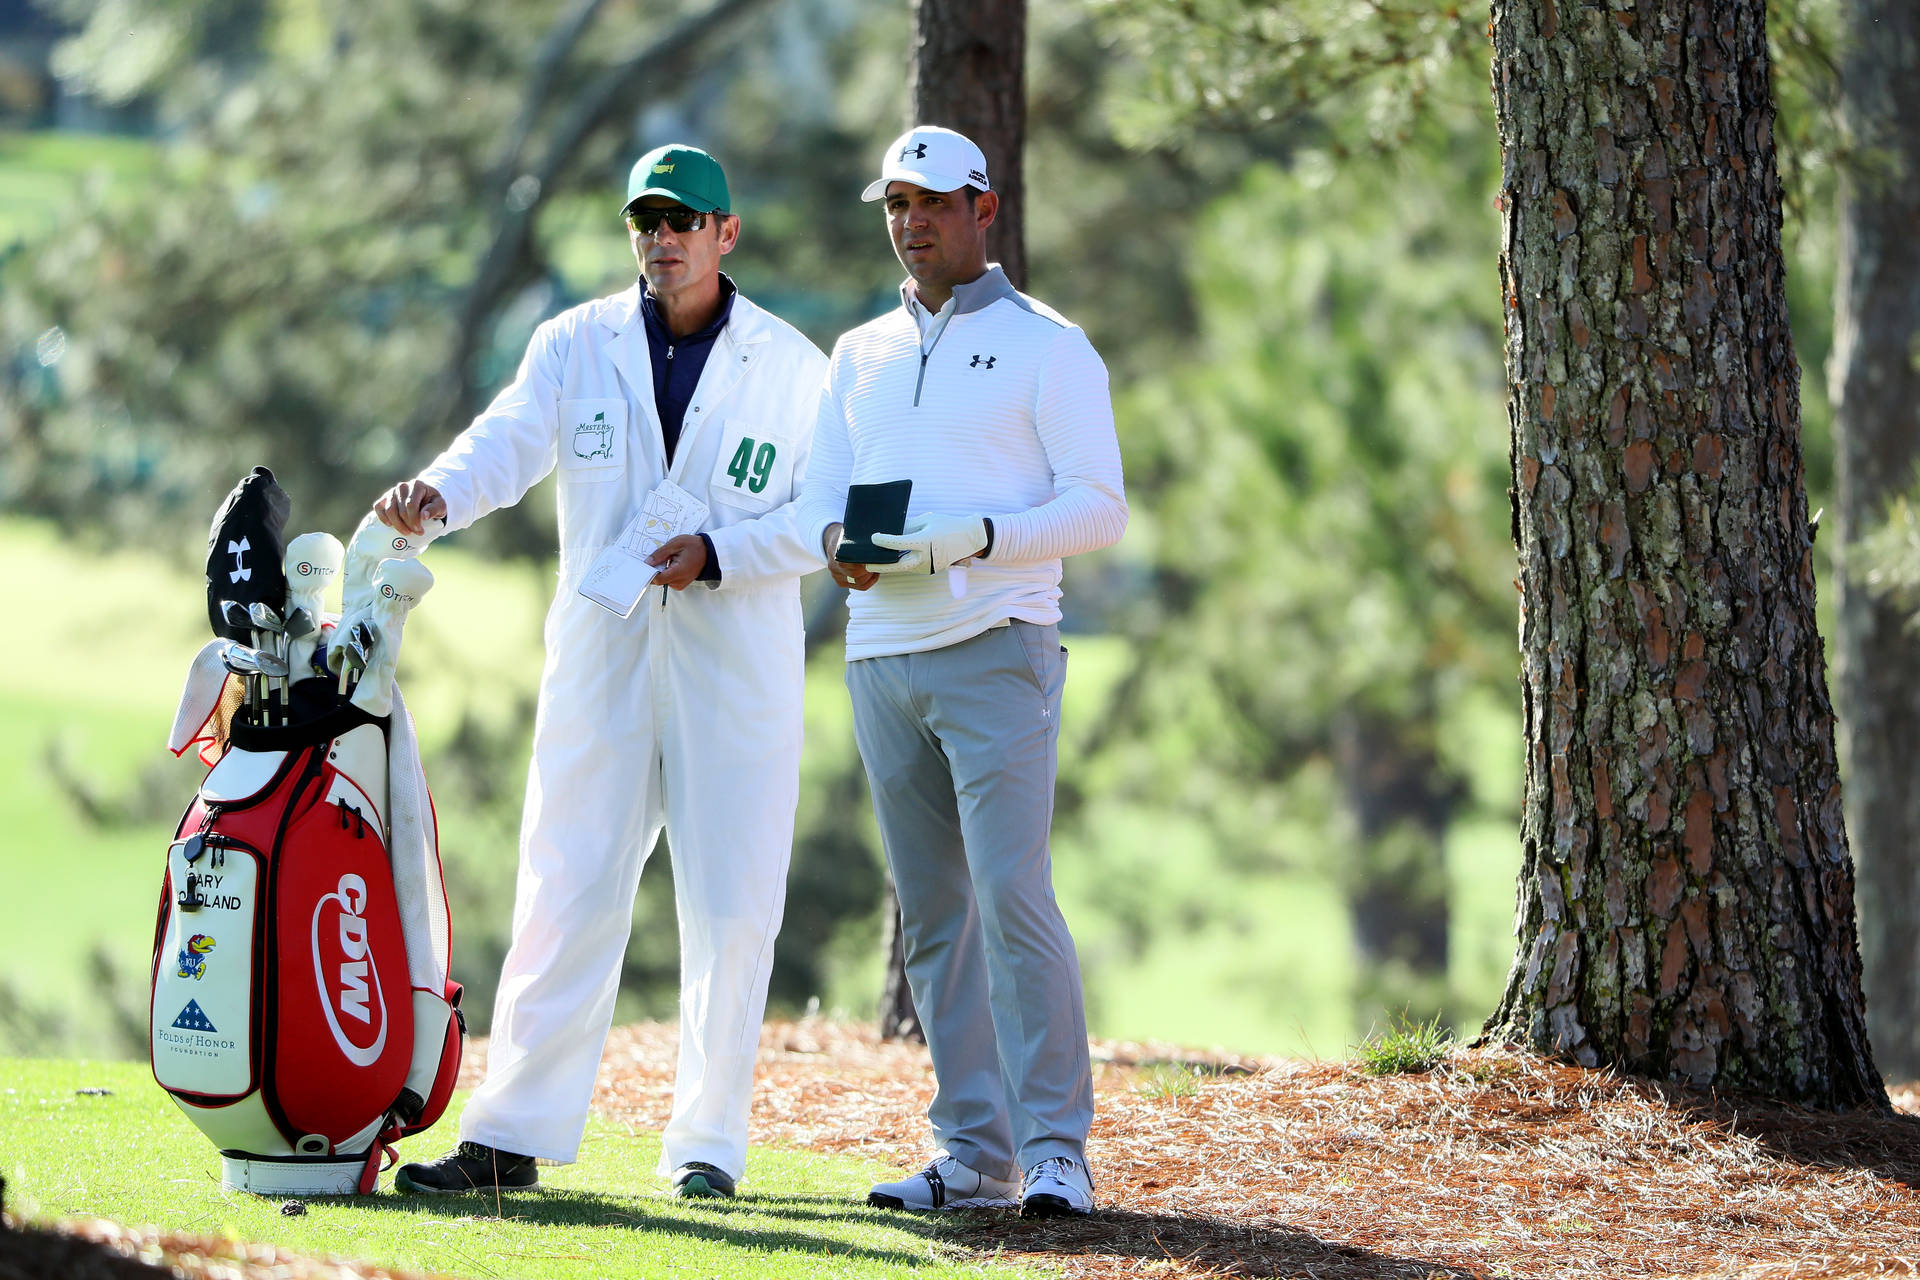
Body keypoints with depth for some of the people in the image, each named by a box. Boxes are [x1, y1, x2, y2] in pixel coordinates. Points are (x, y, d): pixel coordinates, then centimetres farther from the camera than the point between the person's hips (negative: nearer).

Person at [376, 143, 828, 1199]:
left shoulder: (790, 366, 3)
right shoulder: (575, 346, 6)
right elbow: (509, 443, -10)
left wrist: (717, 553, -17)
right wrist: (436, 495, -31)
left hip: (739, 668, -1)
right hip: (602, 663, 1)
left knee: (730, 911, 0)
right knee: (564, 895, -1)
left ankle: (708, 1142, 9)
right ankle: (511, 1137, 0)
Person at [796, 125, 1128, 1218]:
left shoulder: (1047, 348, 1)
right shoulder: (860, 358, 19)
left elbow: (1100, 508, -6)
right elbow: (822, 495, 17)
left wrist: (971, 537, -21)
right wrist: (838, 542, -8)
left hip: (996, 653, -6)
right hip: (881, 660, 6)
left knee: (1014, 898, -16)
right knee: (933, 917, 6)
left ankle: (1056, 1151, -16)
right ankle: (975, 1153, 10)